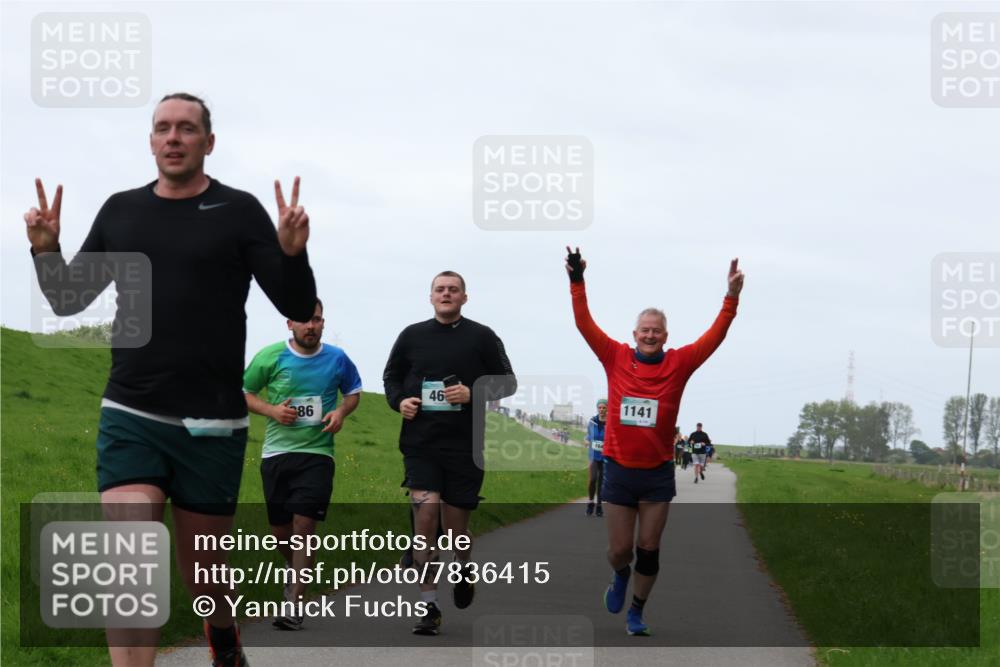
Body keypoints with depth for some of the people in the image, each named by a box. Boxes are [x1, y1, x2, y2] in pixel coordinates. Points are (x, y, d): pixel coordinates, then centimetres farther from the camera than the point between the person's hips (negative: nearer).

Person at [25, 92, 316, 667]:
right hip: (130, 418, 2)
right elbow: (68, 300, 15)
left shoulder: (239, 211, -1)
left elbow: (298, 308, -3)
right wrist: (46, 250, -4)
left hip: (212, 426, -1)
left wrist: (292, 253, -22)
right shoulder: (121, 210, 9)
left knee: (202, 572, 12)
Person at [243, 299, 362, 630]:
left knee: (304, 522, -13)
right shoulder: (270, 357, -2)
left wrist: (341, 411, -3)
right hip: (276, 451, 1)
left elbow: (354, 391, 18)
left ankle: (295, 604, -11)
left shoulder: (337, 359, 2)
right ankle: (297, 572, 39)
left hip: (317, 452, -1)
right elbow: (244, 392, 7)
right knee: (280, 527, 7)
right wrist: (271, 410, -10)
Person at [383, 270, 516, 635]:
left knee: (455, 524, 6)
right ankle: (428, 604, -7)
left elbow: (507, 383, 4)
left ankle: (464, 567, 42)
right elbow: (391, 376, 20)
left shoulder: (482, 337, 3)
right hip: (420, 444, 1)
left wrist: (473, 394, -13)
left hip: (465, 445, -1)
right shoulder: (412, 335, 8)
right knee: (425, 513, -12)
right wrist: (398, 400, -1)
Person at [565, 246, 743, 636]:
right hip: (619, 470, 0)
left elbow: (714, 337, -8)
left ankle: (636, 612, 24)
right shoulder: (616, 359, -3)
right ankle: (620, 576, 40)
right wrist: (577, 282, -15)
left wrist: (732, 297, -18)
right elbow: (585, 325, -6)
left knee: (648, 549, 6)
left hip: (658, 472, 1)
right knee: (619, 550, 5)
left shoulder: (678, 364, -3)